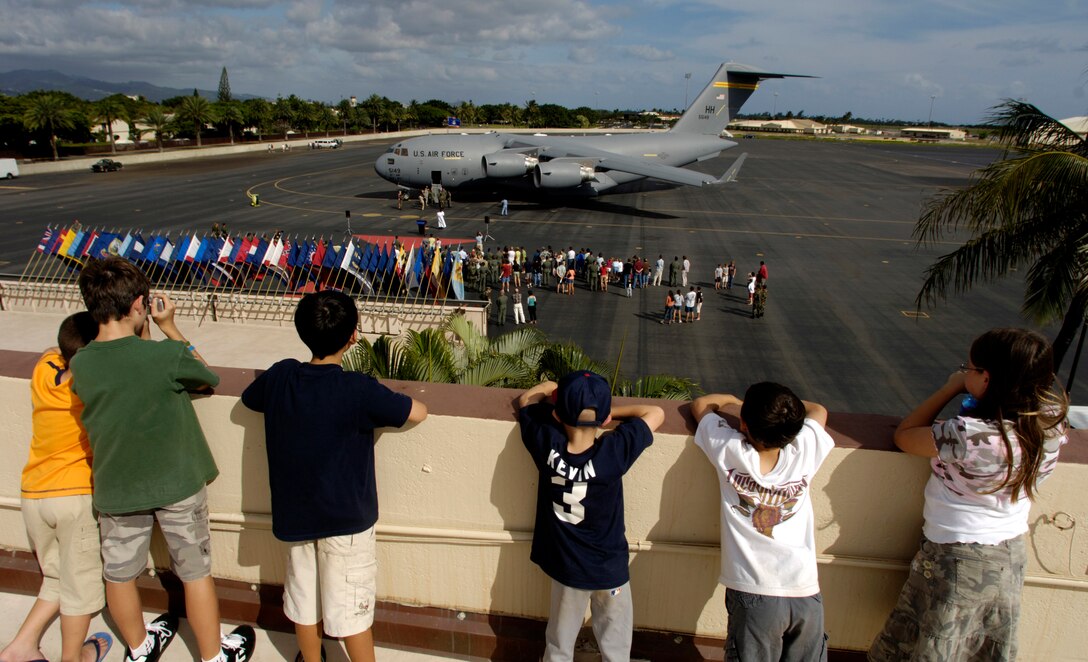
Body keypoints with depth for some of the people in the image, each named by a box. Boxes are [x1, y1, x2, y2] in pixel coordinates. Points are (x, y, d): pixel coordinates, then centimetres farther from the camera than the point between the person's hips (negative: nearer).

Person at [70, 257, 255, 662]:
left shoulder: (80, 366, -12)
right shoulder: (166, 355, -25)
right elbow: (207, 378, -5)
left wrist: (144, 334, 1)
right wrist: (169, 327, -4)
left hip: (115, 488, 4)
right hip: (177, 482, -3)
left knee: (119, 574, 24)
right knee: (195, 572, 15)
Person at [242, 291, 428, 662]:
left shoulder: (280, 376, -10)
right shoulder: (358, 391, -26)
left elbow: (249, 399, 12)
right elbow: (418, 412, -17)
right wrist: (380, 407, 1)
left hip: (294, 513, 5)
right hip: (346, 518, -5)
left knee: (304, 597, 22)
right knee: (350, 608, 9)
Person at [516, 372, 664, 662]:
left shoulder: (546, 443, -22)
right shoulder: (613, 451, -29)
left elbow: (526, 399, -2)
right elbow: (656, 412, -14)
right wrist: (605, 411, -11)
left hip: (564, 564, 3)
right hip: (609, 569, -2)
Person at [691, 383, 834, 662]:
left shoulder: (730, 451, -9)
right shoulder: (805, 451, -5)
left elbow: (700, 404, 10)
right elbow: (818, 410, 17)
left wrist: (734, 399, 25)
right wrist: (785, 406, 27)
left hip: (754, 595, -2)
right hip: (806, 594, 2)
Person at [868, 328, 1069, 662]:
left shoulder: (972, 435, -31)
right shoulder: (1053, 423, -11)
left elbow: (904, 435, -15)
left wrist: (951, 388, -11)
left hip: (957, 559, -7)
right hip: (1011, 558, 7)